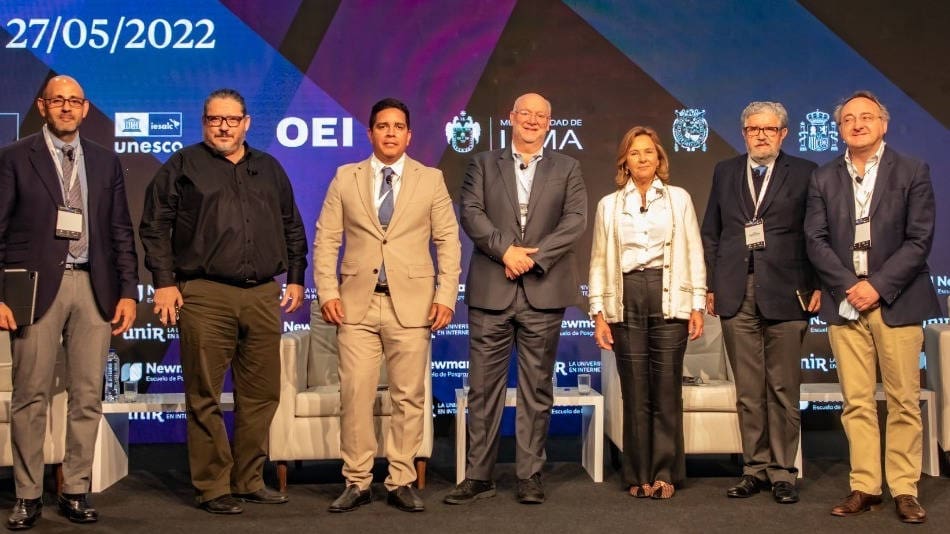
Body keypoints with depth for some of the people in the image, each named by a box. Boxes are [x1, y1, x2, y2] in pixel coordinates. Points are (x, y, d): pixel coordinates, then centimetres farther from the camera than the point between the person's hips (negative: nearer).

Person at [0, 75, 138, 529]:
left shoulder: (105, 162, 13)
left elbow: (121, 232, 12)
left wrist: (128, 291, 4)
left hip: (93, 287, 3)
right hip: (37, 285, -3)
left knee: (87, 396, 4)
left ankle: (75, 492, 14)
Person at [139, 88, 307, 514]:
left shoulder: (269, 169, 18)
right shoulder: (182, 167, 6)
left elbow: (292, 228, 21)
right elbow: (154, 227, 2)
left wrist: (296, 278, 14)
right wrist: (164, 282, -6)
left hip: (263, 296, 4)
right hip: (205, 296, -4)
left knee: (261, 395, 6)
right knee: (205, 397, -1)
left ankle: (249, 480, 18)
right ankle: (213, 487, 7)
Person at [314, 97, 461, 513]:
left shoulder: (431, 180, 8)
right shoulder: (345, 178, 9)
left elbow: (448, 241, 6)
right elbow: (326, 240, 7)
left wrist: (446, 295, -3)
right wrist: (327, 293, -3)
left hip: (411, 303, 0)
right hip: (357, 303, 0)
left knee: (409, 397, 2)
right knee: (355, 394, -2)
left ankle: (401, 483, 12)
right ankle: (357, 482, 9)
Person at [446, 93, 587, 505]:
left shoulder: (566, 168, 12)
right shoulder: (484, 164, 12)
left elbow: (575, 219, 0)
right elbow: (471, 213, -1)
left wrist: (535, 256, -12)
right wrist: (506, 249, -14)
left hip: (543, 291, 0)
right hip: (490, 290, 0)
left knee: (537, 389, 4)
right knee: (483, 386, 2)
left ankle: (530, 476, 12)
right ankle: (478, 476, 9)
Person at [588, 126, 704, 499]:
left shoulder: (679, 199, 9)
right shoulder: (609, 205, 11)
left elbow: (694, 254, 7)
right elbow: (599, 261, 9)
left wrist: (698, 306, 1)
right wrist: (598, 314, 2)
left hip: (669, 299, -1)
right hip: (627, 298, 1)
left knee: (667, 388, 0)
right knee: (634, 391, 3)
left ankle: (665, 474, 9)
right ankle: (639, 475, 12)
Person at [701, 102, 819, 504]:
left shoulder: (804, 173, 6)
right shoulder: (725, 172, 15)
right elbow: (710, 233, 14)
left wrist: (817, 286, -4)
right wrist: (710, 285, 8)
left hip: (785, 292, -2)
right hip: (737, 294, 2)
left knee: (783, 389, 2)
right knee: (747, 390, 5)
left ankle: (782, 471, 10)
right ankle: (755, 467, 14)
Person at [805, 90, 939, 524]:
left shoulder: (912, 172, 3)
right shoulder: (823, 178, 10)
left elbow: (919, 240, -4)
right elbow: (816, 240, 3)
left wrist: (878, 286, -12)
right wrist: (849, 285, -10)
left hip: (896, 301, -2)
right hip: (845, 301, 2)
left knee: (904, 400, 0)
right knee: (856, 402, 2)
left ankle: (904, 489, 7)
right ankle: (864, 487, 8)